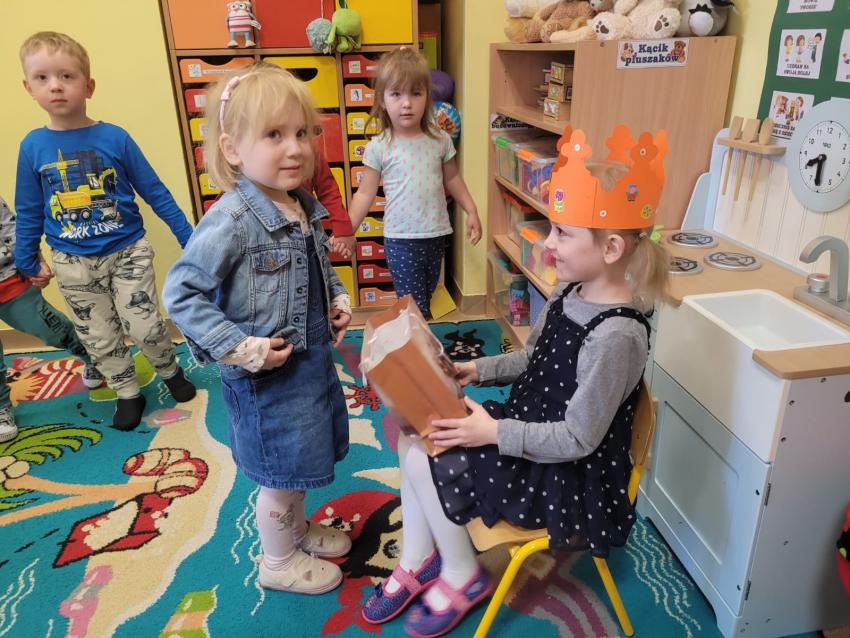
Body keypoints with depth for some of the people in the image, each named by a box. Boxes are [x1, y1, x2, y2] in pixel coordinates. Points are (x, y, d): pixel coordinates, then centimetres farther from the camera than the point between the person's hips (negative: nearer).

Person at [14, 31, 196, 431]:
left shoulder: (115, 138, -10)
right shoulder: (33, 146, -4)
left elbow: (155, 192, -3)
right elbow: (29, 212, 6)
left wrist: (188, 237, -3)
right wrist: (26, 261, 11)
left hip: (128, 252, -2)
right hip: (73, 264, 2)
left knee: (144, 326, 1)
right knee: (99, 338, 11)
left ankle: (171, 371, 29)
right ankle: (127, 394, 31)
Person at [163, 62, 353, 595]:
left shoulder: (304, 206, 1)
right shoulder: (231, 221, -25)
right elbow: (181, 293, -22)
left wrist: (338, 300, 3)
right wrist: (241, 349, -24)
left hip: (313, 357, 8)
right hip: (268, 373, -8)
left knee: (301, 461, 26)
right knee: (281, 474, 11)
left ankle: (298, 529, 51)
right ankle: (280, 561, 37)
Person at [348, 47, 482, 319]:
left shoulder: (440, 140, 1)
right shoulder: (378, 147, -7)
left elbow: (451, 179, 14)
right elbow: (365, 193, -3)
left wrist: (471, 211, 12)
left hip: (436, 236, 3)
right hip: (401, 241, -3)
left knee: (427, 299, 16)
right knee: (416, 311, -3)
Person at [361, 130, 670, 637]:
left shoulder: (615, 335, -29)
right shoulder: (569, 293, -2)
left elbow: (577, 439, -25)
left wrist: (493, 433, -24)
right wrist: (477, 370, 1)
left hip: (567, 476, -9)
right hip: (530, 429, 9)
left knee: (427, 461, -13)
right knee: (415, 435, 1)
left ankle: (462, 576, 13)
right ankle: (417, 560, 16)